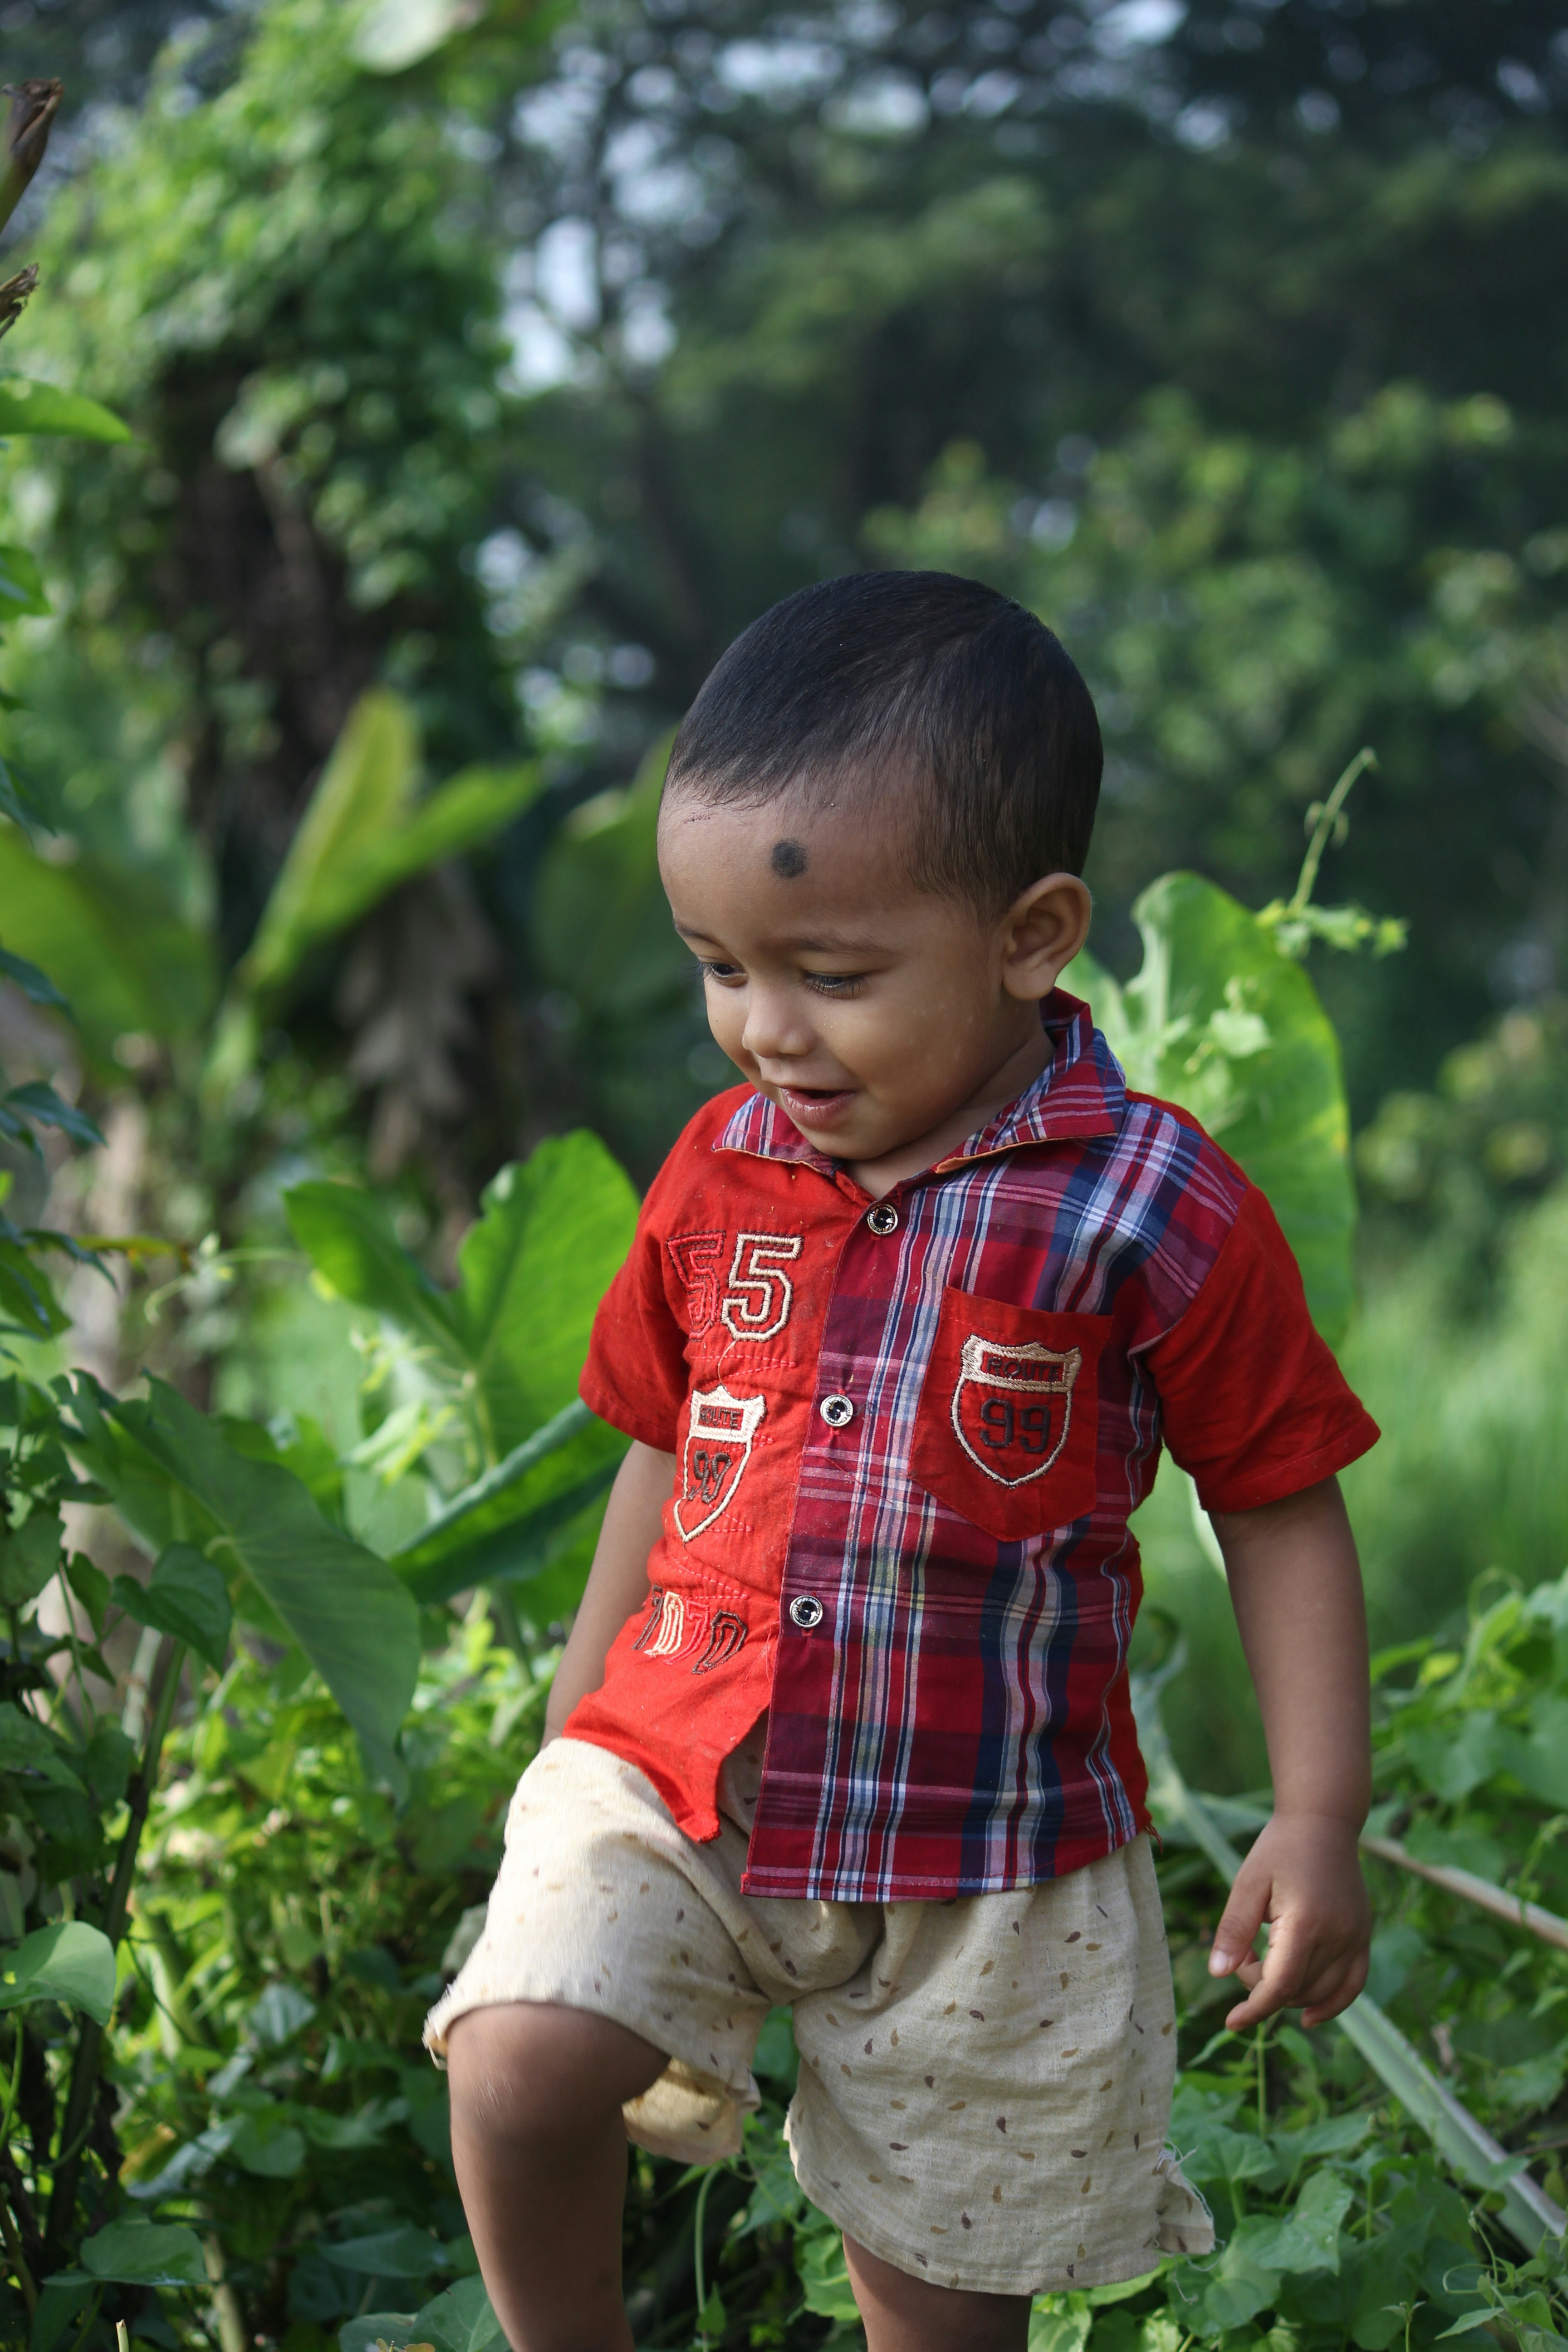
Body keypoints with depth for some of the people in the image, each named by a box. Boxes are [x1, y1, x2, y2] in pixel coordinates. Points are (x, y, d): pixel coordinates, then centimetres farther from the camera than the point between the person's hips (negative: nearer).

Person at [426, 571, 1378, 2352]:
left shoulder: (1159, 1212, -12)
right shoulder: (719, 1173, 1)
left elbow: (1279, 1508, -4)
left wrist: (1318, 1821, -9)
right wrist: (579, 1712, 19)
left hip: (984, 1854, -2)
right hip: (677, 1784, 3)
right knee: (512, 2065, -21)